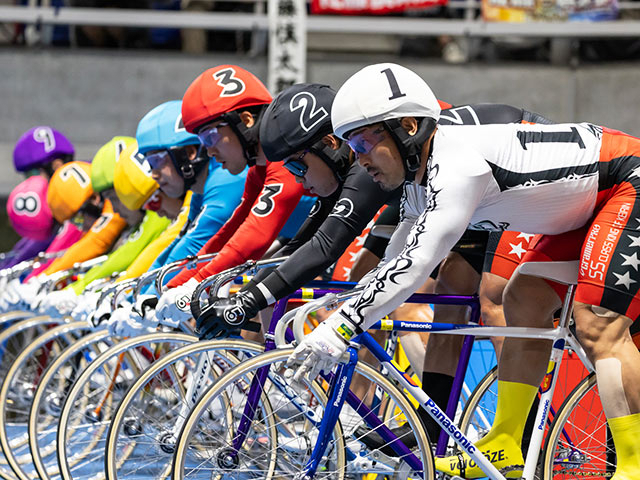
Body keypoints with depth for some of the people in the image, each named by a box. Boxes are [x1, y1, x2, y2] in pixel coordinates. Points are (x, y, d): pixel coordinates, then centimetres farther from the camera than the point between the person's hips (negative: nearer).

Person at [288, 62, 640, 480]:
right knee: (525, 303, 10)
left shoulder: (456, 166, -28)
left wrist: (341, 327, -34)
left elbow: (416, 264, -34)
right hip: (589, 200, 11)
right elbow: (397, 254, 12)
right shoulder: (422, 171, 3)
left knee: (598, 326, -20)